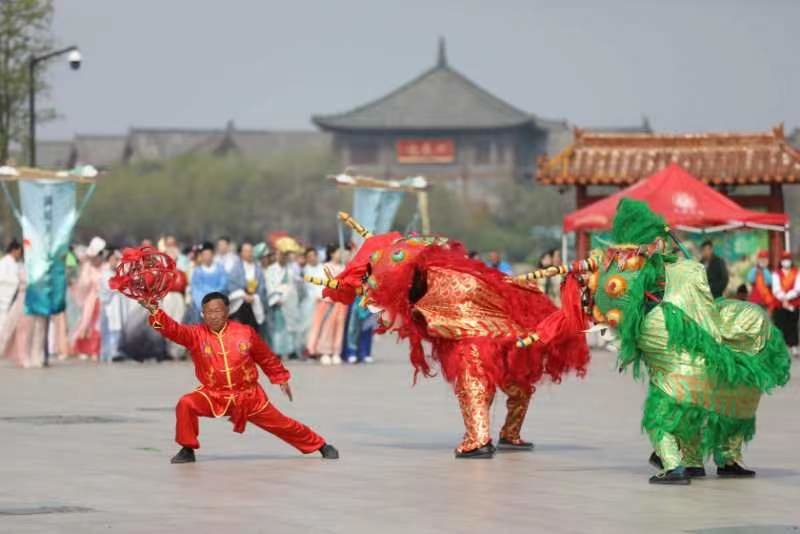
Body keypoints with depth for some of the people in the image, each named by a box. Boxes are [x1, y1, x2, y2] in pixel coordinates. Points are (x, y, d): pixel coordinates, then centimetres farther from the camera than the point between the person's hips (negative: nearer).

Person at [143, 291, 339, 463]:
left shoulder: (245, 332, -9)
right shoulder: (196, 334, -11)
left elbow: (266, 357, 6)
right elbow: (173, 329, -27)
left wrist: (281, 378, 14)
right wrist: (155, 312, -43)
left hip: (248, 395, 0)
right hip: (213, 396, 0)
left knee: (280, 423, 5)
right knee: (185, 404, -25)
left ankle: (321, 445, 24)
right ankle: (187, 450, -7)